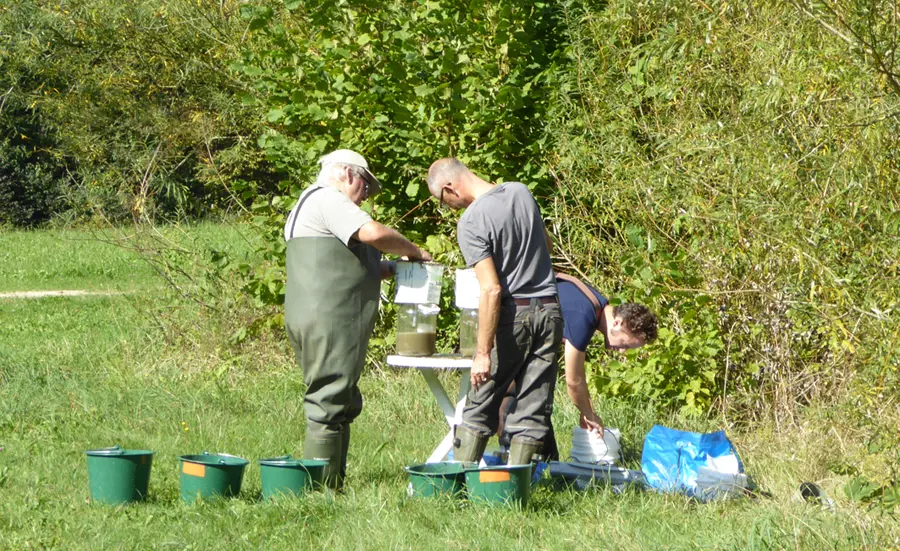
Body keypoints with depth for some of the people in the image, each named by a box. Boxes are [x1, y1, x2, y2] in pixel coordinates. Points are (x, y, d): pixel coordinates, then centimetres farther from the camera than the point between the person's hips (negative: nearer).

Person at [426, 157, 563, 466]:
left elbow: (491, 290, -20)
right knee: (533, 409, 5)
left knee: (481, 405, 6)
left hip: (512, 313, -6)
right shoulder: (520, 192, 7)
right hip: (548, 307, 6)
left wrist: (483, 353, -18)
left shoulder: (471, 222, -15)